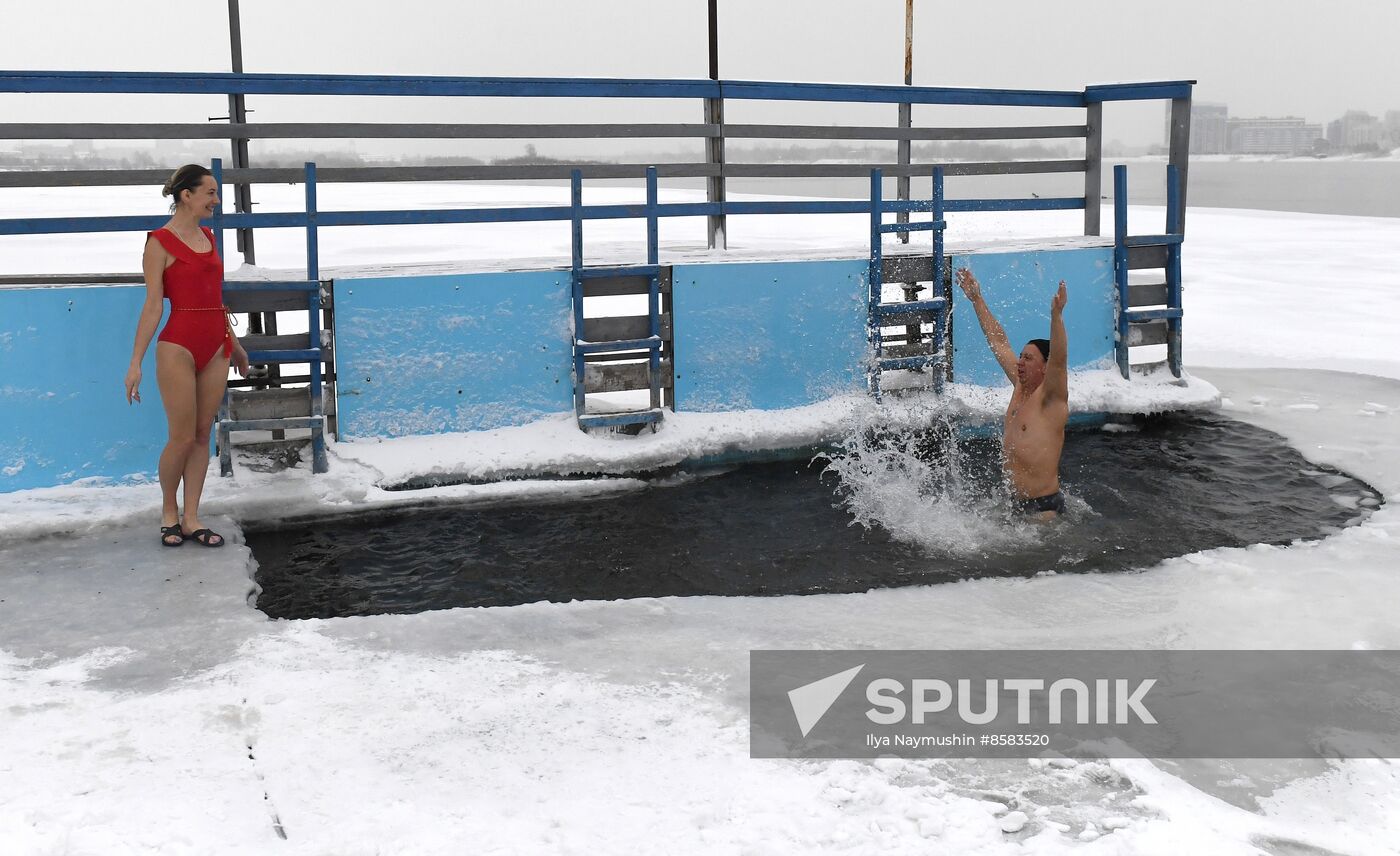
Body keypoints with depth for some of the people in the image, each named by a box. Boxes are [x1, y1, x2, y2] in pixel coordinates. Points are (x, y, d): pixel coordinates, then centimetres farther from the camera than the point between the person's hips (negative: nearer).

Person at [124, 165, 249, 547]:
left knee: (203, 435, 7)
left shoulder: (208, 237, 12)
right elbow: (153, 306, -10)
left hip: (215, 348, 7)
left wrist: (234, 344, 24)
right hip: (179, 347, -7)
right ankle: (169, 512, 20)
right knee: (182, 437, -2)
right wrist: (136, 362, -13)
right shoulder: (160, 242, -8)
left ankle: (191, 519, 14)